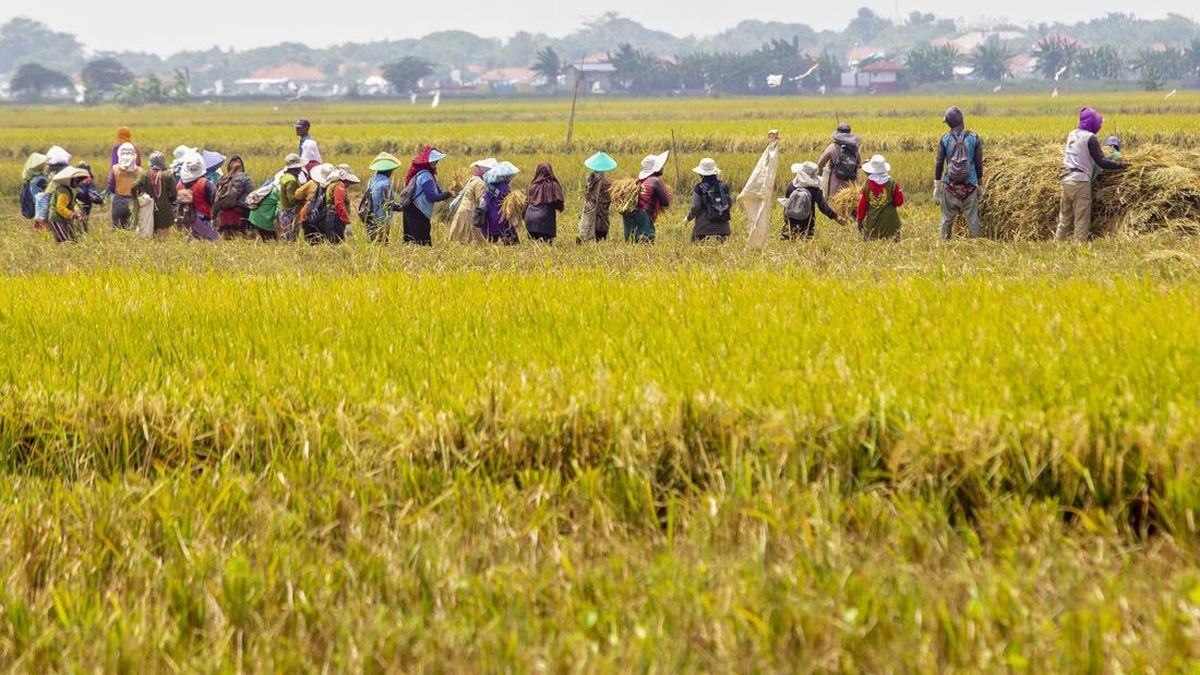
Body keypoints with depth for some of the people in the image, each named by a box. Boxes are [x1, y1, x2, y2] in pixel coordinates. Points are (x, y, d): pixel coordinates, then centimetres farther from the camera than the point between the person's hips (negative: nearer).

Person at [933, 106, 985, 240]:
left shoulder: (945, 140, -3)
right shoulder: (974, 138, -3)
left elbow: (938, 165, 0)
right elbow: (979, 164, 1)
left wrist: (936, 188, 7)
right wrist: (980, 185, 12)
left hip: (950, 187, 0)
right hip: (970, 186, 0)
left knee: (947, 219, 11)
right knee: (972, 220, 3)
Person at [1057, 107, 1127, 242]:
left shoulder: (1072, 135, 14)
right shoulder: (1090, 138, -9)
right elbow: (1102, 162, -11)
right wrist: (1121, 165, -3)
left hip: (1066, 180, 7)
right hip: (1080, 182, -7)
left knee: (1065, 219, 12)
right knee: (1081, 220, -4)